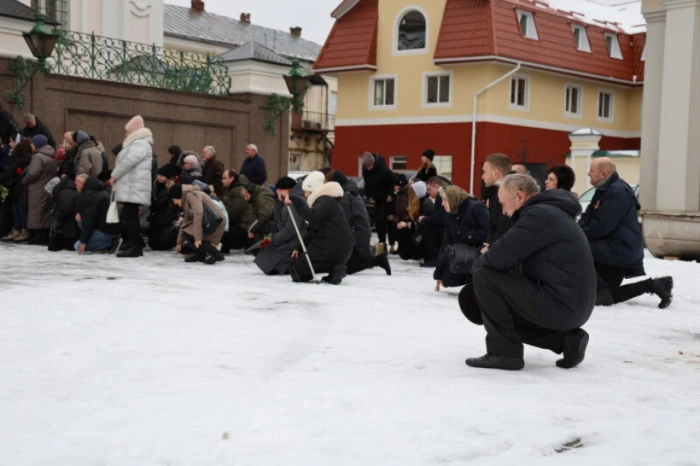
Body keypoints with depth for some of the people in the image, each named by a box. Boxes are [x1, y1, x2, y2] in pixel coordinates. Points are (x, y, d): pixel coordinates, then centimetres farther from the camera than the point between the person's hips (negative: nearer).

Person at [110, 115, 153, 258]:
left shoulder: (140, 143, -10)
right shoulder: (136, 143, 26)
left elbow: (128, 162, -19)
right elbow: (126, 161, 25)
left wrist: (114, 176, -8)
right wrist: (117, 176, 11)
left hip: (134, 188, -11)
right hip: (130, 188, 11)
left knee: (129, 216, -13)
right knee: (129, 216, 11)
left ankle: (135, 247, -14)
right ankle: (135, 245, 14)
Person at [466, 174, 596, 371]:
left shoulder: (539, 214, -14)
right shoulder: (549, 212, 18)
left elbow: (501, 255, -18)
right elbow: (515, 257, 20)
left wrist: (477, 265, 2)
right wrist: (486, 262, 6)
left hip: (560, 304, -10)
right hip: (573, 305, 10)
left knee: (484, 277, -10)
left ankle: (504, 352, -6)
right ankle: (566, 339, 13)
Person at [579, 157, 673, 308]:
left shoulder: (617, 192, -19)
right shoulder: (604, 190, 16)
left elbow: (601, 226, -26)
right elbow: (587, 217, 14)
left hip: (619, 249, -11)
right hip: (613, 249, 11)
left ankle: (602, 290, -18)